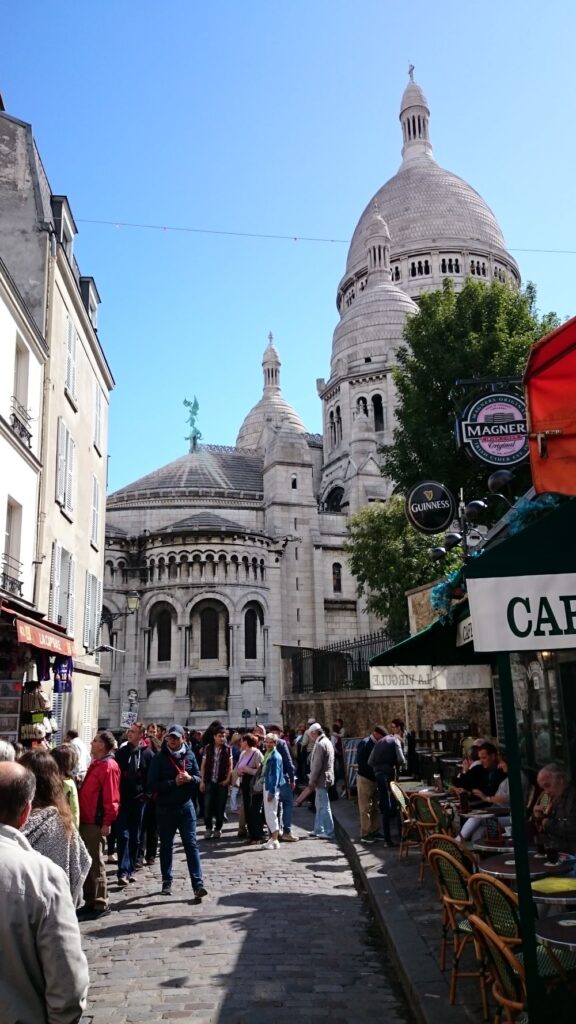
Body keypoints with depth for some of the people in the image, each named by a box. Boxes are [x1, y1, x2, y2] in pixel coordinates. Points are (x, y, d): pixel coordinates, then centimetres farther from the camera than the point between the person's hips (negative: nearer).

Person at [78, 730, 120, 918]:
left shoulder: (109, 766, -15)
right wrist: (81, 817, 19)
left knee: (96, 863, -3)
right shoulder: (96, 764, 15)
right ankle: (90, 902, 22)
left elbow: (111, 798, -19)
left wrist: (107, 823, -21)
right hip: (86, 820, 10)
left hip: (96, 822, -10)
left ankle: (101, 904, 6)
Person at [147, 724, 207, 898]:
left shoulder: (190, 755, 2)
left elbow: (198, 778, 8)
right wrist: (173, 782, -22)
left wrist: (190, 778, -15)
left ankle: (198, 884, -5)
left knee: (191, 844, -3)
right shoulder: (159, 758, -7)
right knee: (166, 846, 11)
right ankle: (167, 881, 26)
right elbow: (152, 785, -12)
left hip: (186, 806, 1)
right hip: (165, 808, -1)